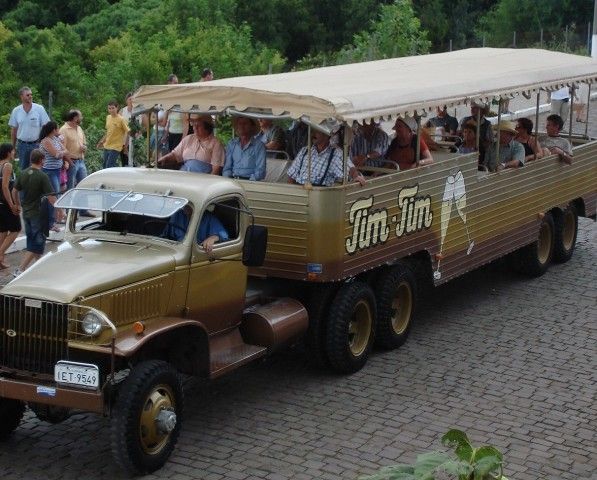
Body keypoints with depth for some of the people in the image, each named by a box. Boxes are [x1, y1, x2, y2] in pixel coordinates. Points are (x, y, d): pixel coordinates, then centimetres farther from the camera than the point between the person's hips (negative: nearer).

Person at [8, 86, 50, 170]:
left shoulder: (39, 109, -6)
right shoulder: (16, 111, 1)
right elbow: (13, 129, 9)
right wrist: (13, 146, 10)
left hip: (36, 144, -2)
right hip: (22, 144, 2)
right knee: (23, 170, 11)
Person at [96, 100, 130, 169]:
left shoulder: (121, 119, -13)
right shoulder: (108, 117, 8)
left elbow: (128, 132, -12)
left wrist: (125, 144, -15)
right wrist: (102, 141, 20)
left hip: (115, 148, -8)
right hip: (106, 146, 8)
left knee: (109, 167, -12)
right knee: (104, 166, 11)